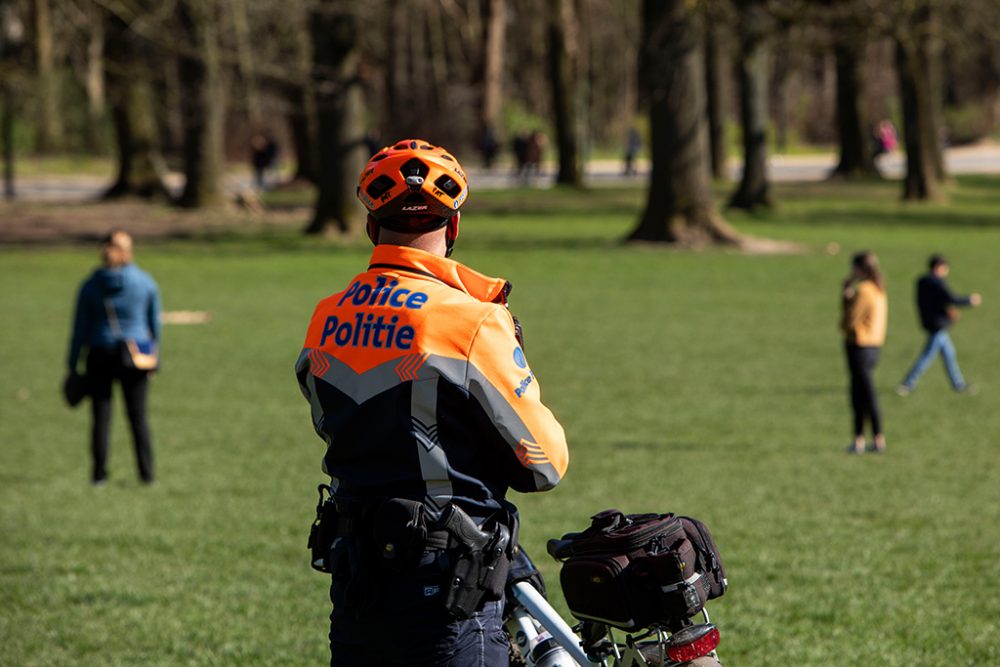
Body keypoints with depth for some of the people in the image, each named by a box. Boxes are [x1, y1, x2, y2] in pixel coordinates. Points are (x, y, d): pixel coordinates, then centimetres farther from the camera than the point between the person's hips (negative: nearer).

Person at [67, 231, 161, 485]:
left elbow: (80, 328, -3)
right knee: (138, 416, 8)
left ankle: (99, 473, 3)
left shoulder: (90, 286, -5)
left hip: (100, 357, -1)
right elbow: (155, 324, 3)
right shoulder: (146, 283, -4)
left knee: (101, 416, 6)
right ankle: (146, 473, 7)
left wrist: (72, 365, 3)